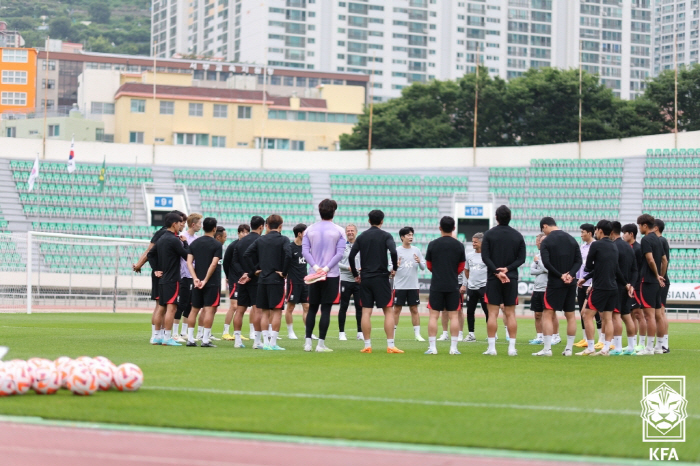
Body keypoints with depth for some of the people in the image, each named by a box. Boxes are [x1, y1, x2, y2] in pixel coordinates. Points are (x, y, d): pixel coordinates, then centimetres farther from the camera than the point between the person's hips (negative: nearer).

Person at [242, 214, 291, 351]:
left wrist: (253, 271, 10)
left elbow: (246, 255, 4)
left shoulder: (261, 240, 9)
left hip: (262, 280, 5)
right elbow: (288, 255, -20)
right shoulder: (283, 240, -4)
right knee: (277, 311, -1)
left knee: (265, 311, 10)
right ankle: (273, 342, -5)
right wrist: (284, 272, -10)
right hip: (276, 280, -5)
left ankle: (266, 342, 10)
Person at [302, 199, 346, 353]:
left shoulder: (310, 229, 6)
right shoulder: (338, 231, -2)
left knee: (312, 309, 12)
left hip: (313, 275, 3)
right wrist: (327, 268, -14)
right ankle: (321, 344, -4)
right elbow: (340, 253, -11)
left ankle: (308, 342, 7)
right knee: (326, 310, -2)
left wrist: (315, 266, -11)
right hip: (332, 275, -3)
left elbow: (305, 250, -3)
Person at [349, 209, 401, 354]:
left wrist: (355, 274, 11)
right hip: (381, 277, -3)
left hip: (365, 278, 3)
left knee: (366, 312, 5)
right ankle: (390, 346, -5)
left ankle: (367, 345, 3)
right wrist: (395, 268, -4)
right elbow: (393, 252, -19)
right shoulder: (385, 236, -3)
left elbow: (351, 256, 2)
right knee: (388, 311, 1)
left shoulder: (361, 237, 7)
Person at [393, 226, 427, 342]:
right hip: (399, 286, -2)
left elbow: (423, 267, 8)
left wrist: (419, 262, -13)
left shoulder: (416, 250, 7)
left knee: (414, 309, 4)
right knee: (397, 309, 1)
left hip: (413, 286, 2)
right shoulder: (397, 251, -1)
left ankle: (417, 334, 7)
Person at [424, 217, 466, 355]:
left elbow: (429, 265, 9)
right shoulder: (459, 245, 0)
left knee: (434, 315, 2)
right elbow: (461, 267, 8)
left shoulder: (433, 244, -2)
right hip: (453, 285, 1)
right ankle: (453, 347, 0)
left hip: (436, 285, 0)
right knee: (453, 316, 3)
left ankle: (432, 347, -2)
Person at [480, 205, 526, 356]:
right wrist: (507, 269, -7)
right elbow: (521, 258, 0)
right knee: (510, 314, 5)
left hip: (493, 278, -2)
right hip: (512, 278, 2)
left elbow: (485, 257, -9)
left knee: (493, 313, -1)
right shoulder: (518, 236, 5)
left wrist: (497, 271, -12)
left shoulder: (489, 234, -2)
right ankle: (512, 348, 2)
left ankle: (491, 347, -3)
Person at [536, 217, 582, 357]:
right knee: (571, 316, 10)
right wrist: (570, 274, -7)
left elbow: (546, 263, -17)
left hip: (555, 283, -5)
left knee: (547, 315, -1)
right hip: (571, 283, 5)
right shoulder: (571, 239, 10)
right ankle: (569, 349, 10)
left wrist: (560, 276, -12)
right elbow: (578, 261, 3)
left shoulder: (547, 241, -6)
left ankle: (547, 348, -8)